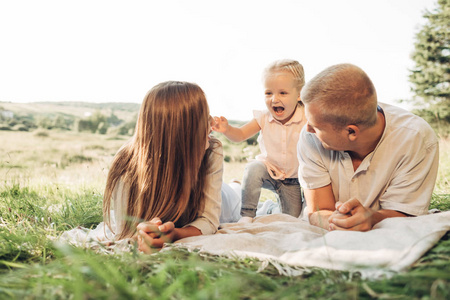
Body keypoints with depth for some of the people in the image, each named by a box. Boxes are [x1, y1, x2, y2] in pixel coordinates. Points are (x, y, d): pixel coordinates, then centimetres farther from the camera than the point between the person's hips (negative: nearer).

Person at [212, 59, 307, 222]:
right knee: (253, 168, -33)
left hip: (294, 180, 0)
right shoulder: (264, 118, -11)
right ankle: (247, 214, -20)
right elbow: (241, 135, -9)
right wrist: (227, 129, -30)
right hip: (269, 169, 1)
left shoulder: (306, 118, -18)